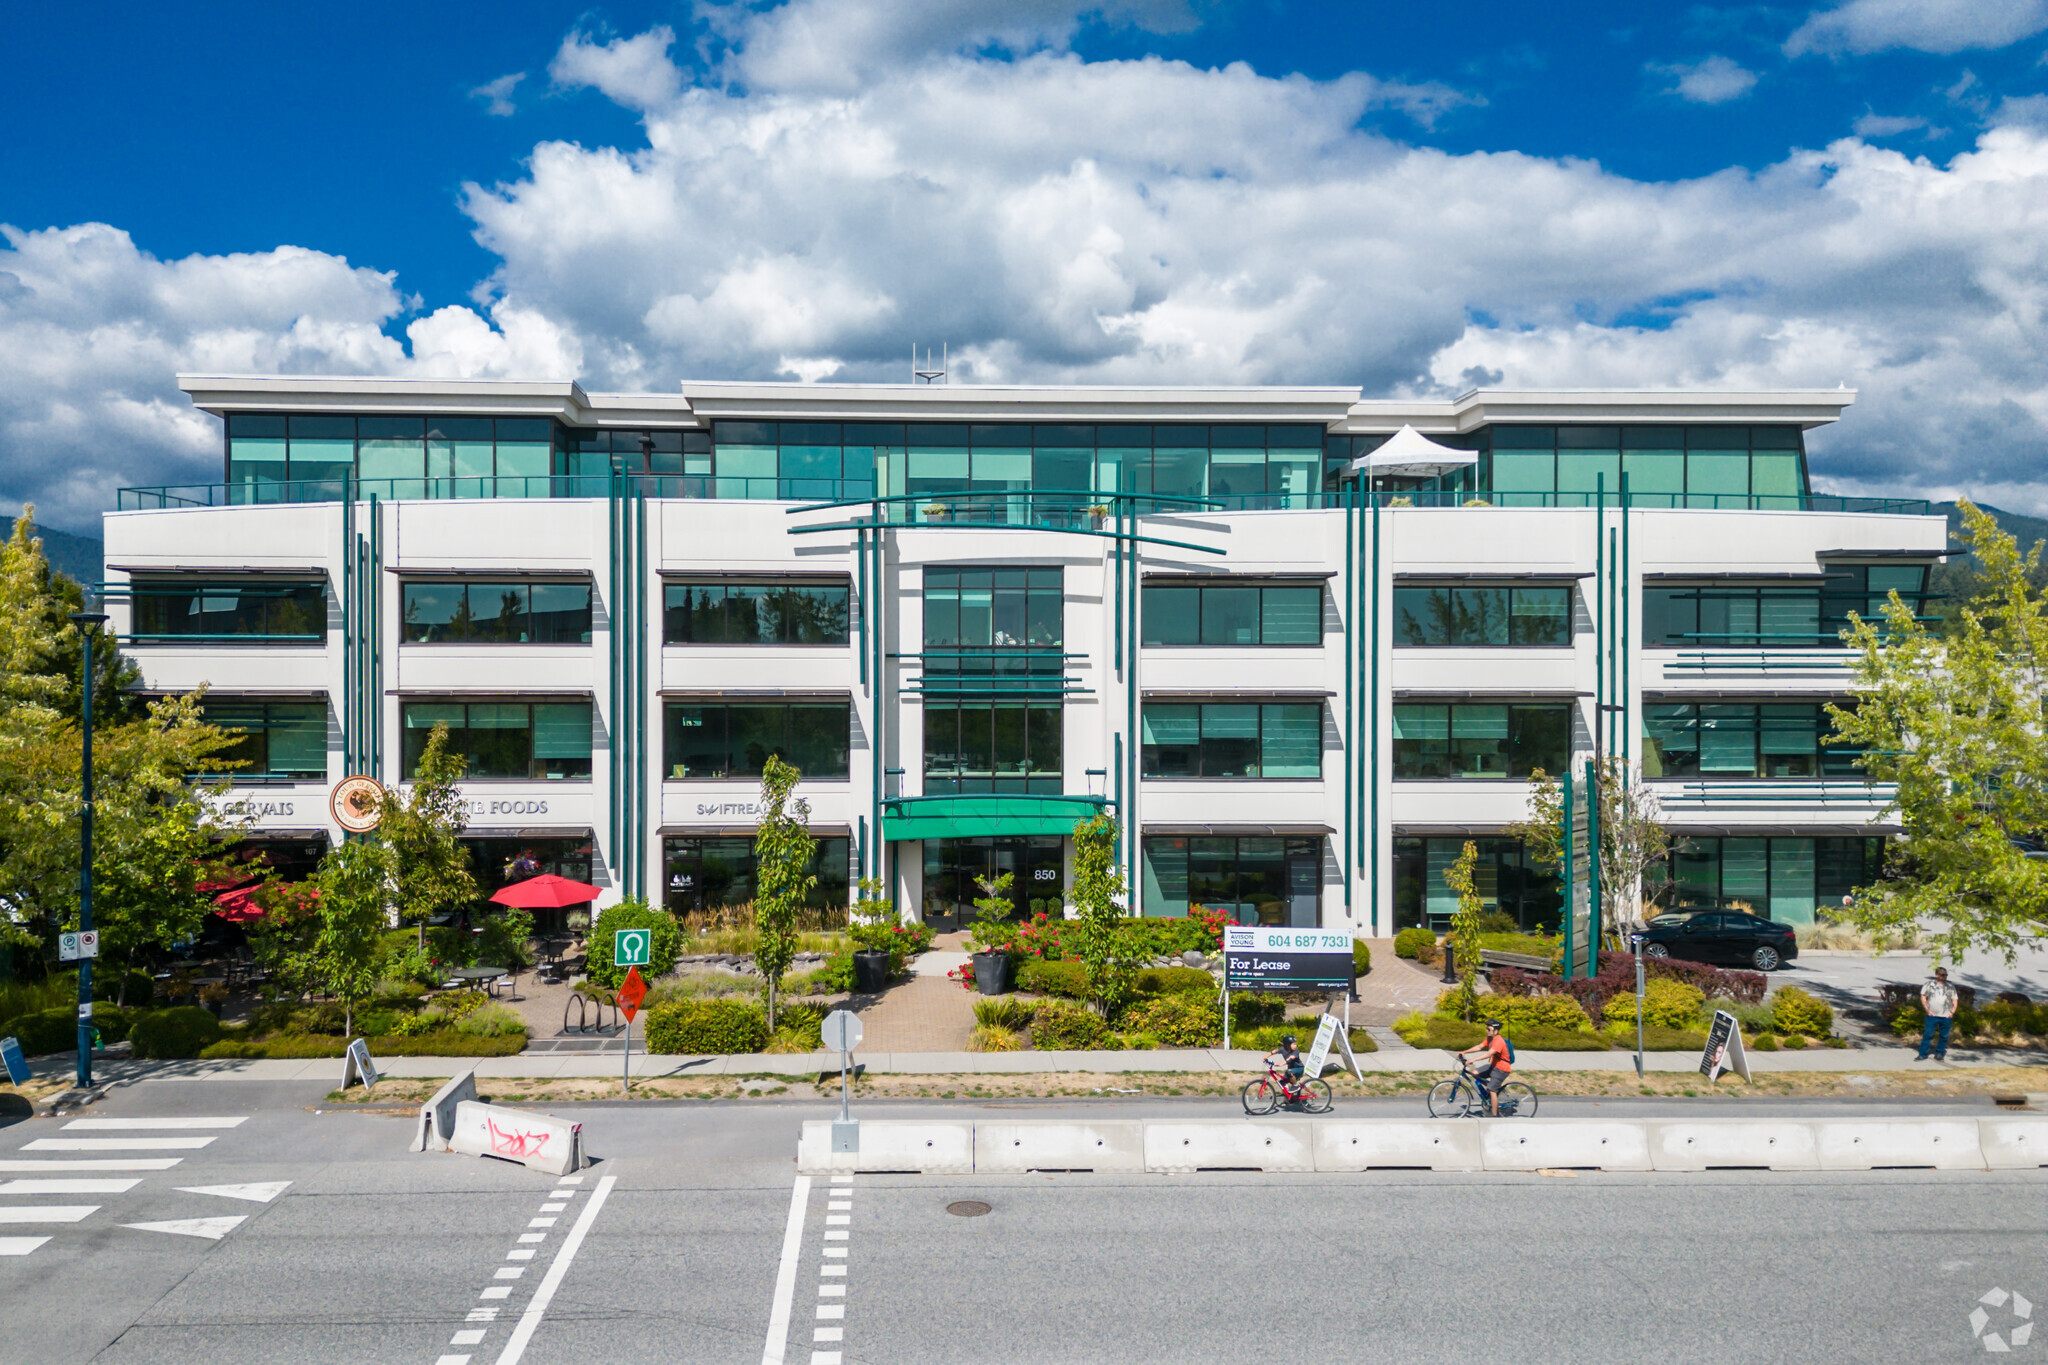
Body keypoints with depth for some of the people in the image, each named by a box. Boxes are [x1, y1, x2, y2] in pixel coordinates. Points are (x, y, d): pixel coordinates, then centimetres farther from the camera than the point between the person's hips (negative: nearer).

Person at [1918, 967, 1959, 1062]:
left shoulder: (1950, 987, 14)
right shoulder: (1929, 985, 7)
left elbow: (1954, 1000, 15)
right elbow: (1923, 997, 5)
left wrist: (1952, 1012, 0)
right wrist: (1927, 1010, -5)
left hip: (1946, 1016, 2)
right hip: (1932, 1015, -2)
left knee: (1944, 1036, 5)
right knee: (1928, 1035, -5)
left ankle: (1939, 1054, 17)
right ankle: (1922, 1054, -2)